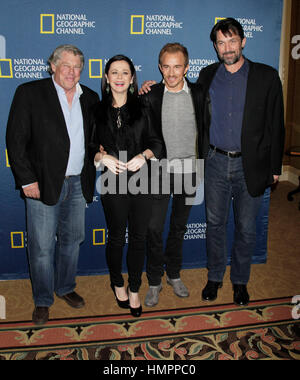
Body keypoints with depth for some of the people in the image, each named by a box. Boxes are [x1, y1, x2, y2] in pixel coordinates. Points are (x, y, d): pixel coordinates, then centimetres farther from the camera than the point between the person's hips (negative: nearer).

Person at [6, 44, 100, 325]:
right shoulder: (30, 92, -4)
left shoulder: (90, 98, 9)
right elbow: (15, 140, -8)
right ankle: (43, 300, 23)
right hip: (43, 184, -4)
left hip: (78, 184, 4)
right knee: (42, 246, 4)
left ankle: (65, 287, 37)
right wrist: (27, 180, -12)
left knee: (72, 239, 16)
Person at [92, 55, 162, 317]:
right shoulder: (98, 111, 4)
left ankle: (134, 289, 26)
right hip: (113, 183, -1)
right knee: (116, 237, 11)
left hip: (141, 180, 1)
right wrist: (102, 157, -15)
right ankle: (117, 283, 36)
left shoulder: (142, 109, 6)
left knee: (138, 237, 8)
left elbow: (156, 142, 6)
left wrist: (144, 155, -13)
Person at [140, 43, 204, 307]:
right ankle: (154, 281, 19)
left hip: (188, 172, 2)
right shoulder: (150, 96, -6)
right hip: (159, 172, -2)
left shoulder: (198, 94, -1)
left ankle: (174, 274, 33)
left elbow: (203, 133, 8)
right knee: (154, 229, 0)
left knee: (179, 227, 15)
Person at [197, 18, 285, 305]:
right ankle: (214, 277, 30)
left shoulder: (266, 77, -1)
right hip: (216, 163, 2)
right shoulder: (207, 76, 6)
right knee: (215, 224, 11)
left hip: (250, 165, -1)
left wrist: (275, 166, -1)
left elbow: (275, 125, 1)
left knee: (246, 228, 9)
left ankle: (240, 280, 29)